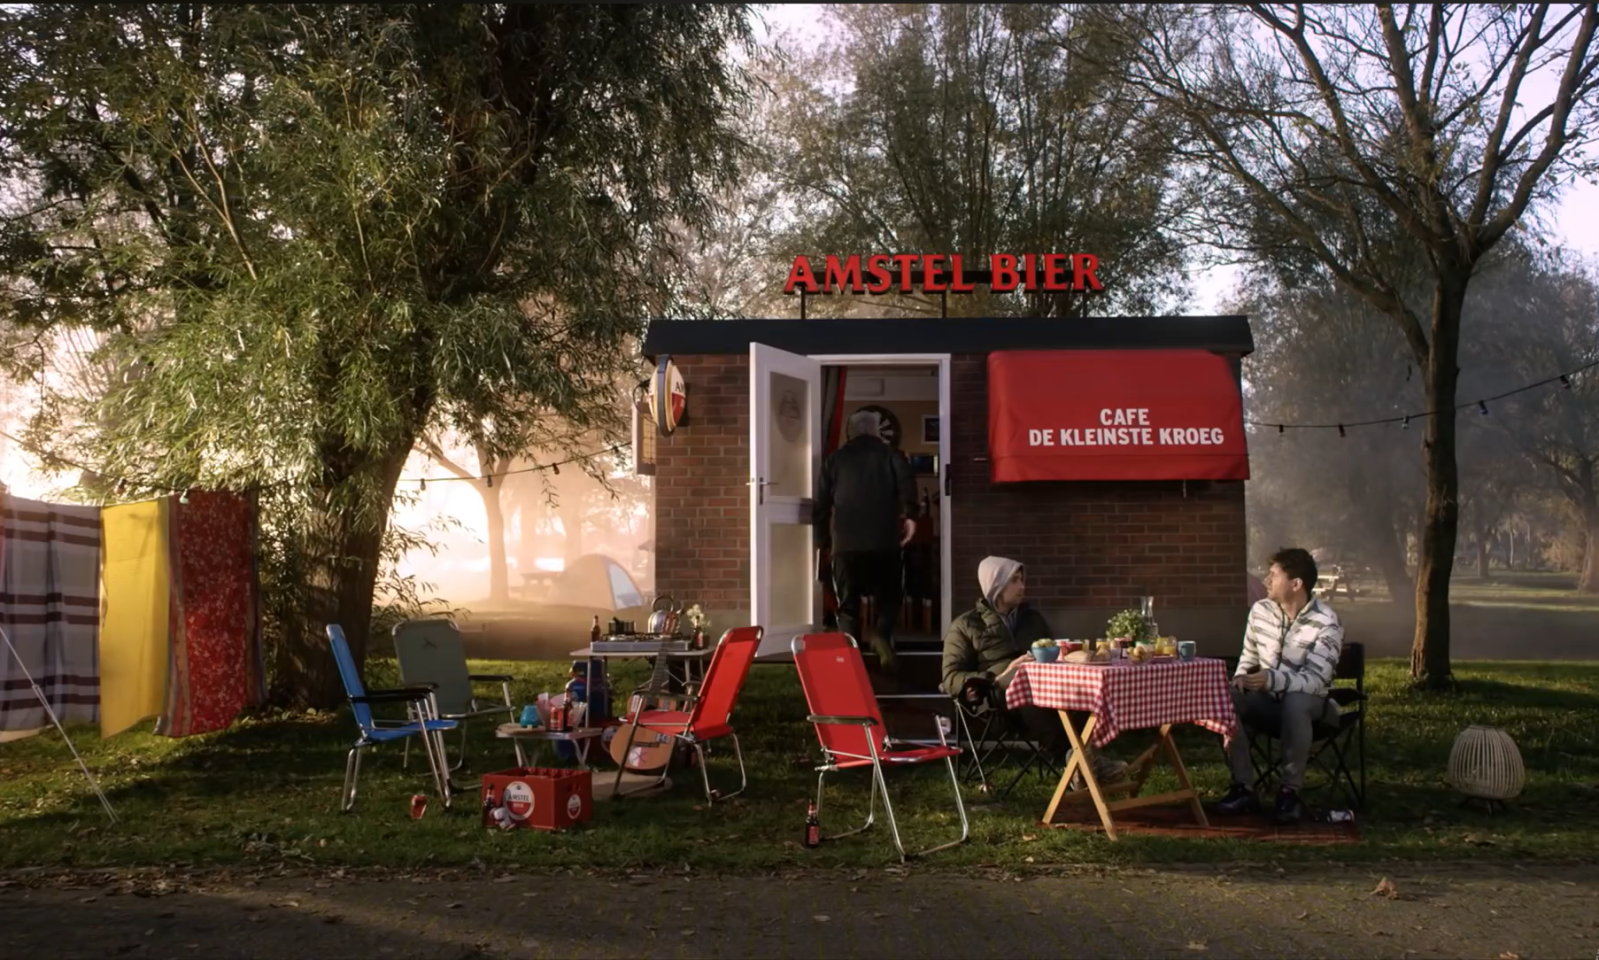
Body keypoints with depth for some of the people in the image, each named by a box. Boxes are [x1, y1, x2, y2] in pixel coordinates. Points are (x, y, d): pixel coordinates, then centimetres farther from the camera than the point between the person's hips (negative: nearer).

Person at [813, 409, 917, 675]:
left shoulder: (835, 458, 14)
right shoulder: (891, 455, 11)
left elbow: (822, 502, 12)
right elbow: (906, 483, -10)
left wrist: (822, 538, 18)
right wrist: (909, 515, -11)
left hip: (846, 542, 1)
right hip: (884, 540, -1)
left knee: (848, 604, 8)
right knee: (888, 596, 13)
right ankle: (883, 635, -14)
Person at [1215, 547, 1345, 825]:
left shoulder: (1326, 624, -19)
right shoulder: (1260, 611, -1)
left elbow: (1314, 681, -26)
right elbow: (1249, 657, 12)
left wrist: (1273, 679, -42)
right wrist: (1240, 679, -11)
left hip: (1308, 704, -5)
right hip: (1268, 700, 5)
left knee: (1294, 702, -40)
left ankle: (1290, 791, -26)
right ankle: (1243, 788, -19)